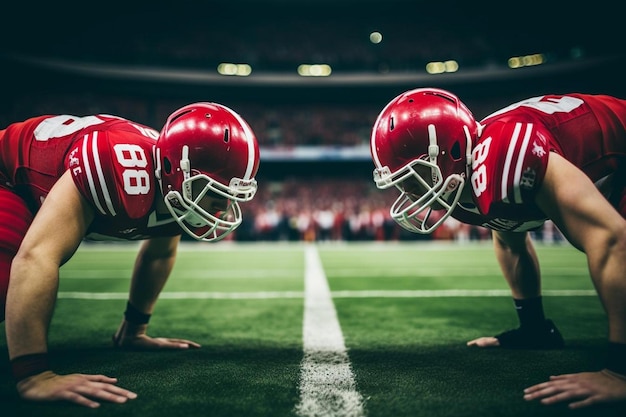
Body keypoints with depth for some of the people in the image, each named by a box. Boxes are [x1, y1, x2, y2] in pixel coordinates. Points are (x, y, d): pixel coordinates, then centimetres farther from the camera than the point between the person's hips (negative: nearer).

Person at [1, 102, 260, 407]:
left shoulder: (175, 192, -16)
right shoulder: (122, 173, -45)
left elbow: (159, 255, 4)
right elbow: (34, 258, -52)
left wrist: (133, 330, 9)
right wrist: (34, 376, -53)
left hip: (41, 185, 7)